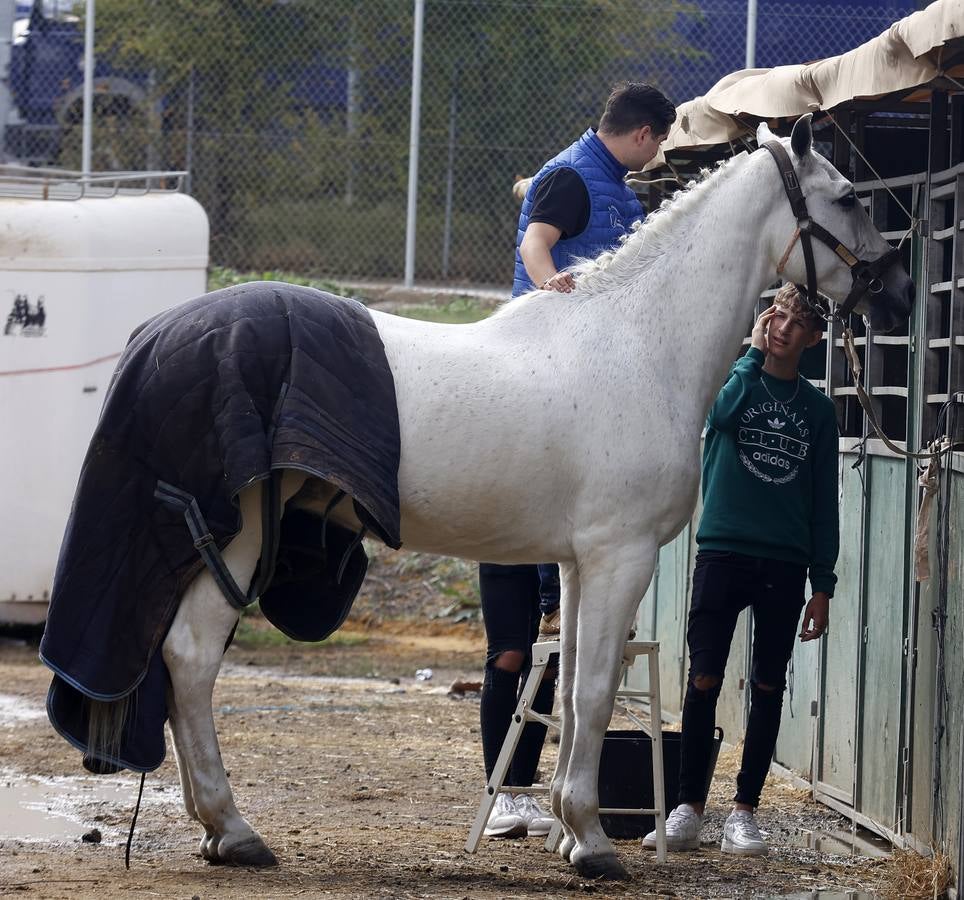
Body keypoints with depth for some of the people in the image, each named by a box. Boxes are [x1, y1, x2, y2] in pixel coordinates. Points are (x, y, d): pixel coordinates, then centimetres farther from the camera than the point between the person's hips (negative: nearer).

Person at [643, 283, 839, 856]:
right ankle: (689, 810, 0)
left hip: (785, 566, 2)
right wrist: (754, 352, -14)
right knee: (704, 681, -5)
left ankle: (745, 812, 9)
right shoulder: (733, 378, 4)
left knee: (768, 688, 4)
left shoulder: (817, 408, 9)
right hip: (723, 552, -2)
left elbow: (824, 501, 9)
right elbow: (723, 412, -21)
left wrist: (823, 583, 4)